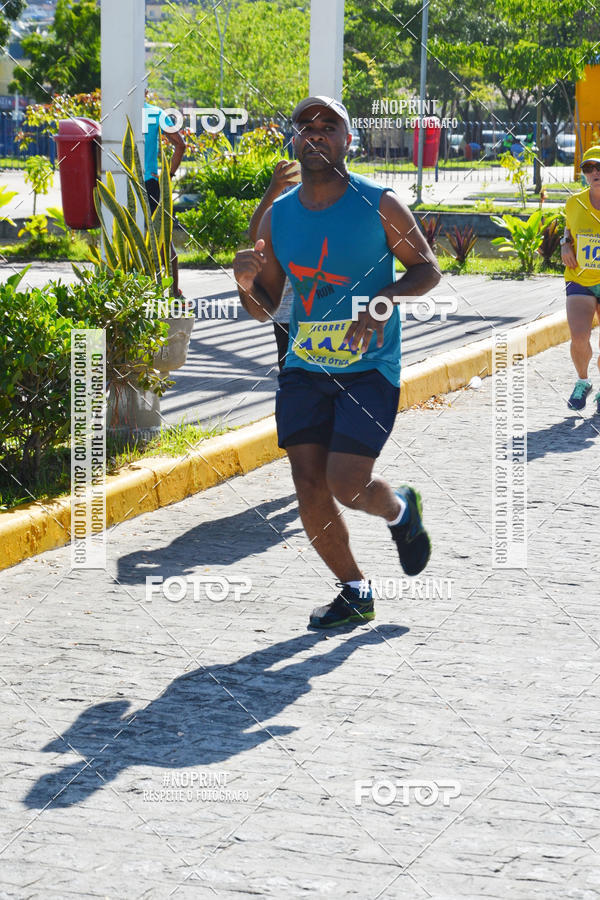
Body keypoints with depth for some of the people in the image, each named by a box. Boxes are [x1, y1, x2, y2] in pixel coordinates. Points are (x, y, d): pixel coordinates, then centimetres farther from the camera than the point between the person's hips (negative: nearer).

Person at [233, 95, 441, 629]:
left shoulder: (379, 205, -6)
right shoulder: (277, 218, 4)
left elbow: (428, 268, 0)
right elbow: (265, 310, 10)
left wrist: (384, 301, -19)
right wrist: (247, 284, -13)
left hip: (369, 369, -4)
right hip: (304, 367, 4)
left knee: (346, 485, -12)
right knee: (309, 487, -2)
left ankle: (401, 510, 25)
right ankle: (355, 594, 18)